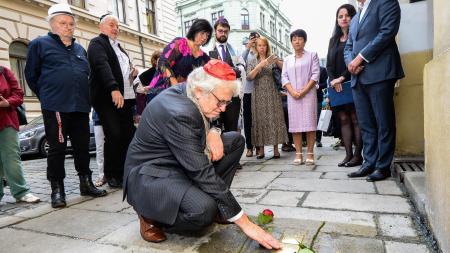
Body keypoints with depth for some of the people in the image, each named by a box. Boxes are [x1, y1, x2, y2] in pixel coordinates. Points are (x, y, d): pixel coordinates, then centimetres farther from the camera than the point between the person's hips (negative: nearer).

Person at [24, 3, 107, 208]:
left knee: (83, 147, 8)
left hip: (80, 107, 5)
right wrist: (47, 96, 10)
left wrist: (83, 98, 15)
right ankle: (57, 189, 10)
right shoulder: (40, 44, 5)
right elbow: (31, 76, 7)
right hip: (56, 108, -4)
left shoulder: (80, 49, 19)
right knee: (57, 149, 0)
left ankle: (86, 183, 20)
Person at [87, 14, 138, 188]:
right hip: (107, 98, -7)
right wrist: (114, 88, -31)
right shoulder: (97, 43, 1)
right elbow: (102, 65, -16)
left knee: (129, 135, 1)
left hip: (125, 97, 7)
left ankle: (126, 171, 12)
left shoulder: (119, 47, 26)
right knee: (114, 136, -10)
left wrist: (133, 72, 10)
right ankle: (112, 175, 4)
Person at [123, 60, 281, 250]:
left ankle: (211, 202, 5)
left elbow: (205, 120, 15)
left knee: (236, 140, 2)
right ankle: (151, 216, -3)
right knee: (204, 211, -35)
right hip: (152, 173, -9)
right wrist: (244, 222, -28)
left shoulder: (189, 93, -5)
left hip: (180, 161, 9)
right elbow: (202, 171, -33)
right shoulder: (179, 112, -31)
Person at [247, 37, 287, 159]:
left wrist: (277, 62, -18)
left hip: (272, 94, 0)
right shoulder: (253, 61, 10)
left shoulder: (272, 58, 8)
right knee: (260, 120, 0)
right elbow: (249, 77, -5)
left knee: (274, 119, -3)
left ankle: (276, 149, 3)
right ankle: (261, 149, 7)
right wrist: (260, 65, -15)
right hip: (259, 95, 1)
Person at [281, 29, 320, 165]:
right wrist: (293, 92, -10)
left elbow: (315, 74, -1)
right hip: (293, 96, 3)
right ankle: (298, 154, 2)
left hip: (308, 94, -2)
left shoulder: (312, 55, 10)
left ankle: (310, 153, -1)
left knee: (309, 123, -6)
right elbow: (284, 77, 7)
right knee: (295, 123, -2)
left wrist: (304, 90, -12)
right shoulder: (287, 59, 18)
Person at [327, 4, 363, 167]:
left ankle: (358, 155, -1)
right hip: (337, 85, 5)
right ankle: (348, 154, 5)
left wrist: (342, 77, -16)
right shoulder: (334, 40, 20)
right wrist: (333, 80, -5)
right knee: (343, 119, 2)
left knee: (355, 118, -5)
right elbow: (329, 64, 12)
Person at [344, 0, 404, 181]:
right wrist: (350, 62, 0)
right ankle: (370, 163, 12)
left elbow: (387, 32, -8)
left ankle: (383, 166, 4)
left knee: (384, 123, -2)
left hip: (379, 74, -7)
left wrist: (360, 58, -11)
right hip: (358, 78, 7)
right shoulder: (355, 19, 27)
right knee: (365, 124, 6)